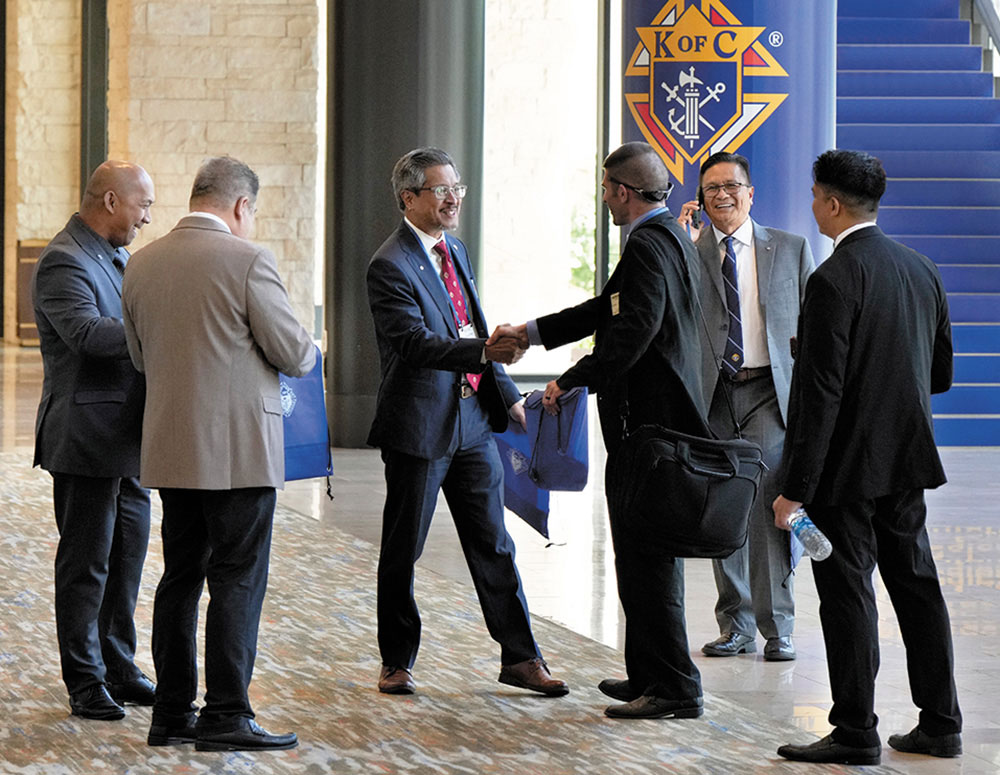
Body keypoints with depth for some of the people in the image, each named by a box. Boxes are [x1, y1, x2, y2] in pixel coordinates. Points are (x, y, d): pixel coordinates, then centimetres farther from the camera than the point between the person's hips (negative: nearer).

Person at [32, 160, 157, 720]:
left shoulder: (117, 258, 16)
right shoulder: (64, 262, -15)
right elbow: (87, 332, -30)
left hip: (127, 441, 9)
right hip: (88, 438, -9)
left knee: (127, 554, 14)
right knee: (86, 563, 0)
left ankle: (119, 669, 24)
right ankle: (86, 682, 7)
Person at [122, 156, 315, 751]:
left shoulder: (142, 264, 6)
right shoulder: (248, 260, -13)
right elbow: (295, 354, -9)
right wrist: (308, 348, 13)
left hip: (171, 449, 6)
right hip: (238, 447, -6)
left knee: (181, 577, 13)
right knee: (238, 580, -1)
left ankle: (172, 713, 16)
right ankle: (226, 716, -1)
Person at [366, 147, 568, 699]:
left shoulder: (455, 252, 13)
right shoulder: (390, 266, -14)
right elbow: (415, 343, -26)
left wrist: (506, 393, 18)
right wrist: (483, 353, -37)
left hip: (473, 419, 7)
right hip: (418, 425, -7)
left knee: (493, 544, 7)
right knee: (402, 550, 6)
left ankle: (519, 658, 11)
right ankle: (397, 661, 18)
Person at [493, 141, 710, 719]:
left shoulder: (649, 245, -16)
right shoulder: (672, 238, 17)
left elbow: (634, 332, -28)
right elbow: (610, 309, 24)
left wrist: (572, 381, -24)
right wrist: (531, 333, 25)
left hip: (648, 421, -11)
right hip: (668, 416, 11)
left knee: (648, 557, -7)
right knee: (646, 551, 17)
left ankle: (675, 689, -5)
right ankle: (650, 675, 25)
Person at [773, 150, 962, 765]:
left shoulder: (834, 279, -17)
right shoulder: (923, 271, 6)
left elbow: (820, 392, -20)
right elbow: (941, 375, 12)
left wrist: (796, 488, -18)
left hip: (848, 463, -7)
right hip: (907, 460, 7)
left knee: (848, 592, -1)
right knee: (917, 584, 13)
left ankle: (856, 734, 3)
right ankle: (941, 724, 19)